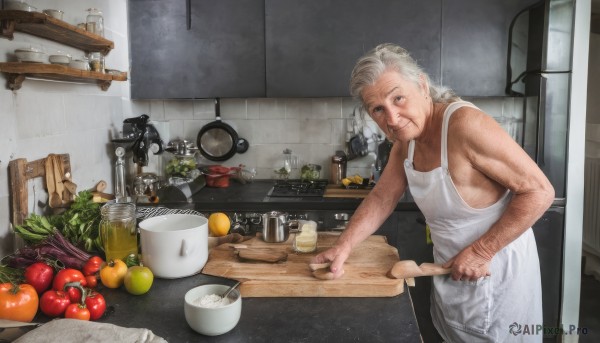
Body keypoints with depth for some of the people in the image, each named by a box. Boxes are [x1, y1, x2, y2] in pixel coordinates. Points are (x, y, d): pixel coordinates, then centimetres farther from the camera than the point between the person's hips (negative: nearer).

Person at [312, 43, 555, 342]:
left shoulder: (464, 124, -28)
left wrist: (480, 253, -24)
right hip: (451, 272, 7)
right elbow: (381, 198, 5)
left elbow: (538, 191, -25)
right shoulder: (406, 140, -2)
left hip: (493, 273, -7)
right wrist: (342, 247, -8)